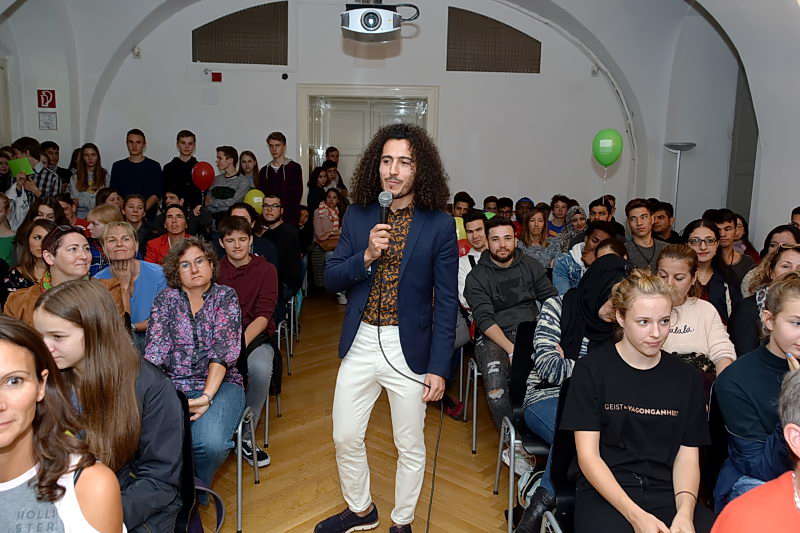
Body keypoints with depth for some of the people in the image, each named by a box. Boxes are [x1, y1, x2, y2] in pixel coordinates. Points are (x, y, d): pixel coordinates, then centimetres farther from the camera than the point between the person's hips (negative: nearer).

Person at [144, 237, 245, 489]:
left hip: (219, 383, -1)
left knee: (210, 443, -31)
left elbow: (223, 349, -8)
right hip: (171, 385, 1)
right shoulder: (166, 299, 11)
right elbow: (155, 348, -2)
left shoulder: (226, 296, 5)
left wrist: (207, 396, -21)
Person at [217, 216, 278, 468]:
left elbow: (264, 314, -8)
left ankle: (246, 435, -12)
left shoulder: (266, 269, 2)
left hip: (256, 335, -1)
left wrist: (241, 342, -25)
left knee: (261, 369, -34)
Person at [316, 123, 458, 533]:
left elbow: (446, 303, -6)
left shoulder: (439, 225, -8)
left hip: (409, 349, -3)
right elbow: (331, 279, 2)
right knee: (345, 438, 14)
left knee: (410, 446, 12)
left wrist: (439, 368, -9)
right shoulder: (358, 215, 2)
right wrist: (366, 256, -17)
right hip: (360, 344, 3)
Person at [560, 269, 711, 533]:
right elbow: (588, 455, -5)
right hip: (604, 492, -3)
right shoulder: (591, 369, -1)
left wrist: (685, 509, -12)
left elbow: (687, 456, 7)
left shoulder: (686, 377, 10)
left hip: (667, 492, 3)